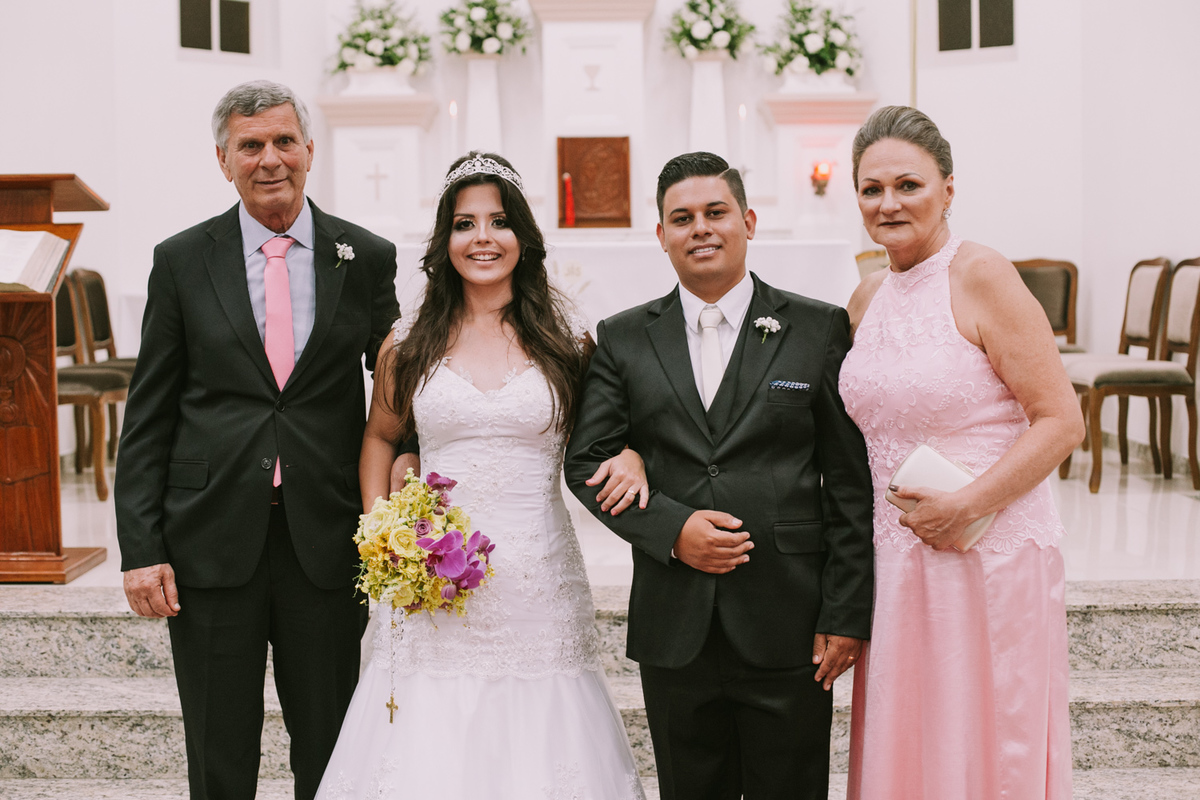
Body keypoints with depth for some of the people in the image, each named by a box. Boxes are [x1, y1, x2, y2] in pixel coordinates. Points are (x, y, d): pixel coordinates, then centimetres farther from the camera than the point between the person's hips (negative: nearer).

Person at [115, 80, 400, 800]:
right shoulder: (182, 261, 3)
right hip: (212, 544, 0)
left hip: (326, 544, 0)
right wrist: (140, 549, -5)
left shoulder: (368, 259, 3)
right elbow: (147, 420, 3)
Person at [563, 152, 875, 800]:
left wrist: (847, 615, -6)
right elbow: (587, 461, 4)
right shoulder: (623, 340, 8)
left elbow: (852, 483, -1)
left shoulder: (821, 330, 2)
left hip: (789, 628, -2)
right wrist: (671, 527, -12)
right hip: (673, 632, 2)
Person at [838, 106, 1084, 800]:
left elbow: (1062, 422, -14)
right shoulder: (868, 299, 9)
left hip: (989, 556, -6)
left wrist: (966, 507, -20)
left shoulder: (981, 276, -12)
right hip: (894, 560, 6)